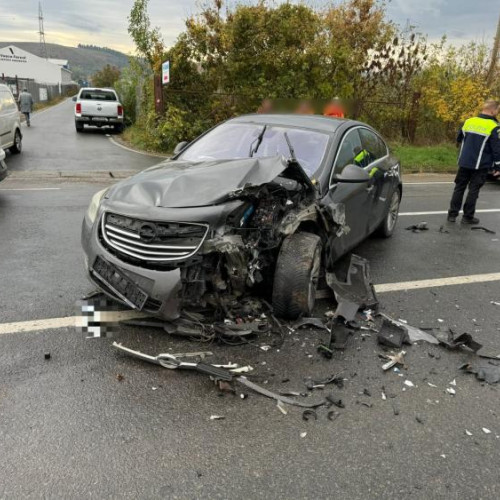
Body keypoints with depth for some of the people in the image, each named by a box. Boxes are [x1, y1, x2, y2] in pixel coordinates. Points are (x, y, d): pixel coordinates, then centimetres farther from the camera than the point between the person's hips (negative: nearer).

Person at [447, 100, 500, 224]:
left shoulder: (469, 121, 4)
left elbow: (460, 137, 21)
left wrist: (460, 143, 44)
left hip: (464, 162, 4)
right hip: (480, 165, -4)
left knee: (459, 187, 12)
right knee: (473, 190, 3)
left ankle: (452, 214, 12)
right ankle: (468, 217, 7)